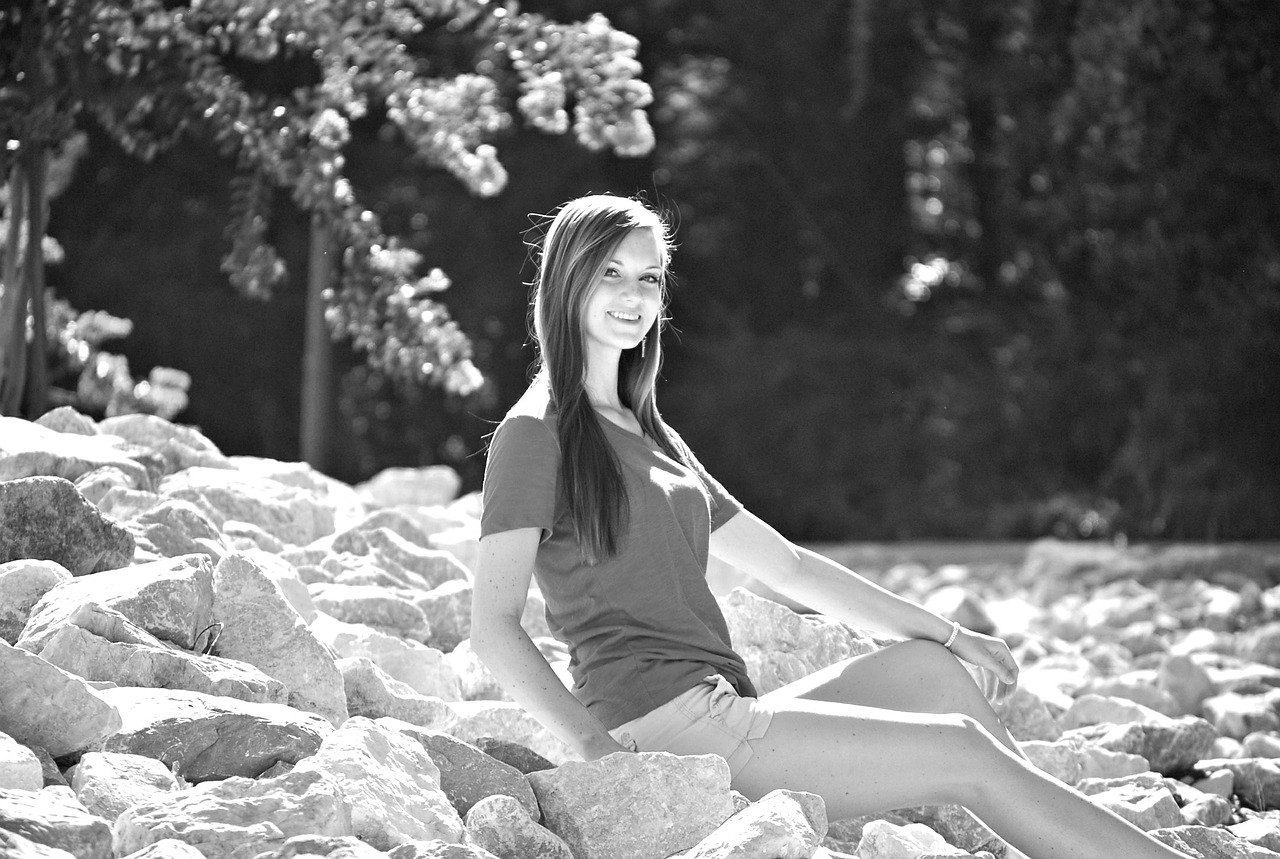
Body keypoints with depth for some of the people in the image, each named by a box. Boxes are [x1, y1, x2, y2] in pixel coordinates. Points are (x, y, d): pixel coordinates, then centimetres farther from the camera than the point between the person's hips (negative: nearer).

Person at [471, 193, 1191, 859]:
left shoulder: (655, 439, 21)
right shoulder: (536, 434, -4)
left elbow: (787, 565, 22)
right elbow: (493, 625, -12)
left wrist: (948, 633, 18)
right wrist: (595, 746, -23)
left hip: (722, 714, 8)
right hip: (662, 725, -8)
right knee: (963, 754, -11)